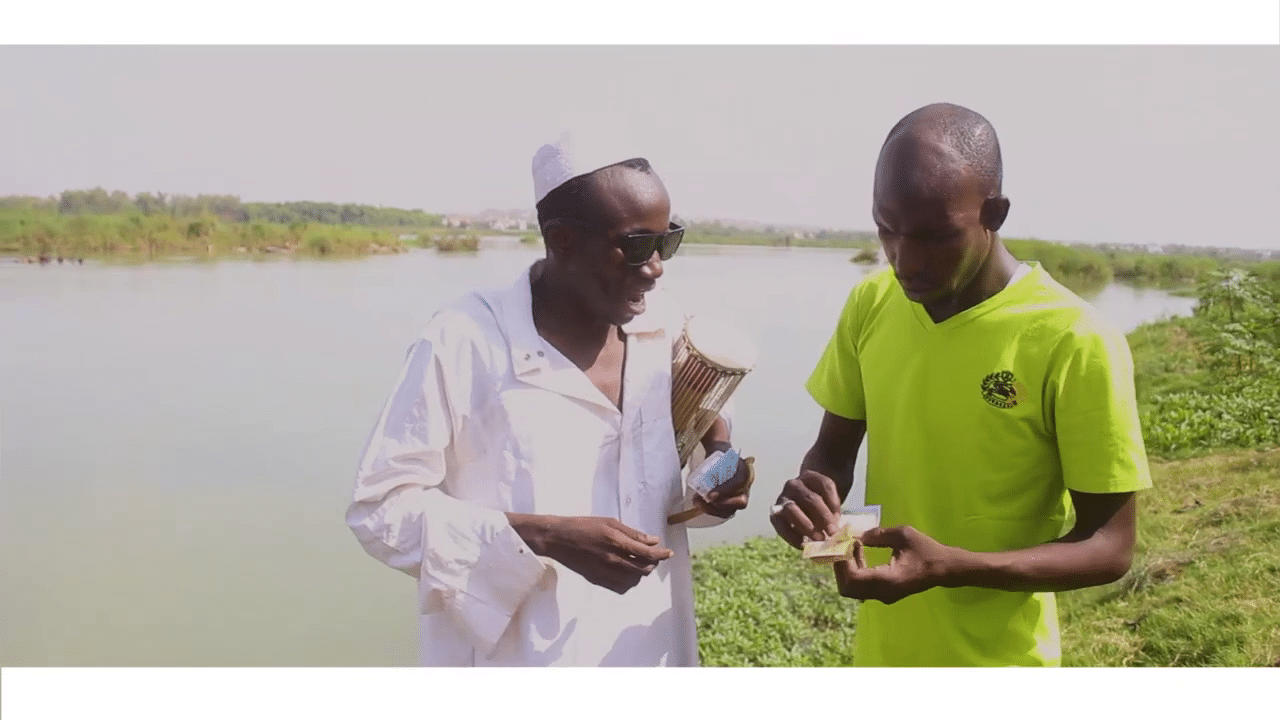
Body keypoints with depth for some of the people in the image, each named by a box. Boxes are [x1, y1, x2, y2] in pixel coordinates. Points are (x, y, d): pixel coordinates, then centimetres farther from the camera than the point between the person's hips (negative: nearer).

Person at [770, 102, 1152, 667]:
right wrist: (810, 493, -18)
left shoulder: (1076, 343, -20)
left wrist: (949, 567, -30)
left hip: (998, 658, -4)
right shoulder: (870, 305, -6)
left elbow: (1109, 547, -16)